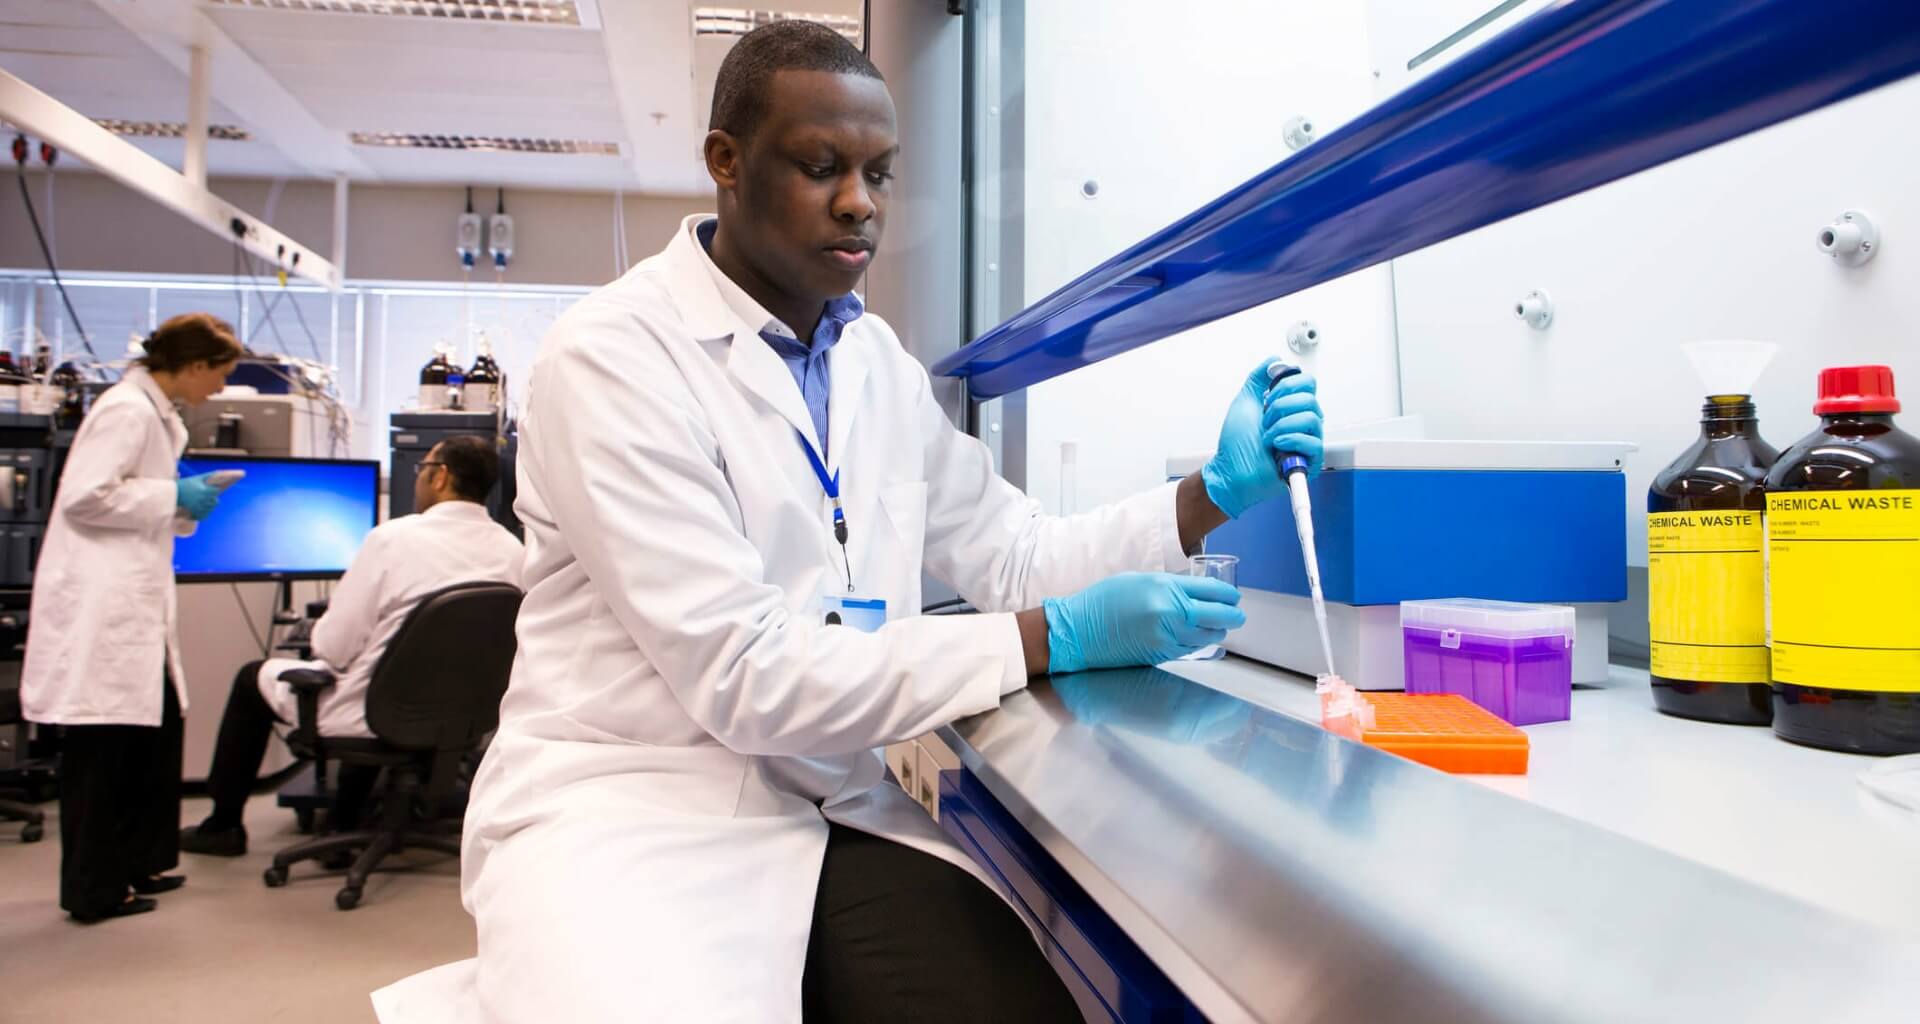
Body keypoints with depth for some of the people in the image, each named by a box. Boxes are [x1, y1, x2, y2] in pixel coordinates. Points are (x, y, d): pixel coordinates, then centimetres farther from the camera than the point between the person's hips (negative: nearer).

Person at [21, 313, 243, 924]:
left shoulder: (154, 412, 16)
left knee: (156, 731, 15)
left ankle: (138, 863, 26)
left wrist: (186, 502, 9)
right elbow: (85, 495, -22)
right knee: (101, 746, -1)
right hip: (100, 607, -10)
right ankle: (92, 890, 10)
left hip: (131, 605, 10)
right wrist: (174, 497, -14)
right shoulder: (129, 411, -14)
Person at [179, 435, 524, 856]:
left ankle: (223, 825, 33)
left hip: (377, 714, -5)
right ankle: (347, 817, 42)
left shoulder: (394, 538, -20)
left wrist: (319, 633, 8)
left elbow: (332, 647, -14)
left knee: (254, 677, 20)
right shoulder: (512, 549, -7)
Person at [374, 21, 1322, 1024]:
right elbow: (741, 676, -21)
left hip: (833, 809, 6)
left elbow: (1016, 556, 11)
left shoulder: (875, 361, 8)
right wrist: (1059, 638, -22)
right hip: (632, 807, -5)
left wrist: (1216, 493, -4)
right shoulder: (615, 355, -14)